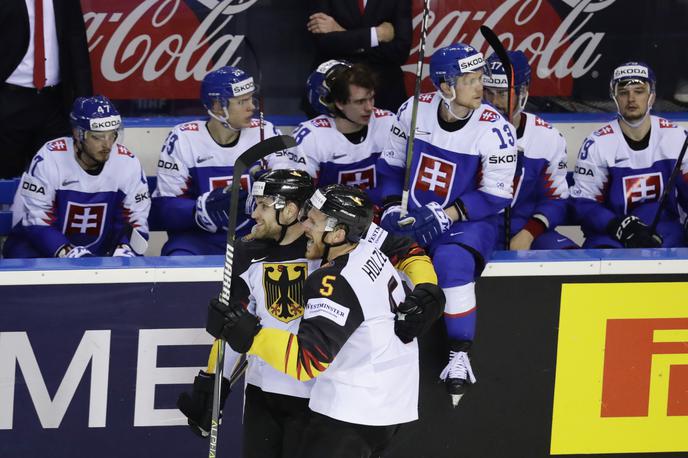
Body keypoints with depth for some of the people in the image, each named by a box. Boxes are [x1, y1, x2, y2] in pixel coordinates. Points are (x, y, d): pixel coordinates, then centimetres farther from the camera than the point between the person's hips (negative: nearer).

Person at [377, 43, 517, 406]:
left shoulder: (494, 128, -13)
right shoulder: (414, 111, -3)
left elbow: (496, 195, -12)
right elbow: (391, 163, 10)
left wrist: (446, 215, -21)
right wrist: (392, 207, -4)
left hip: (468, 222, -4)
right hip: (414, 217, 4)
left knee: (451, 260, -35)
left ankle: (460, 355, -23)